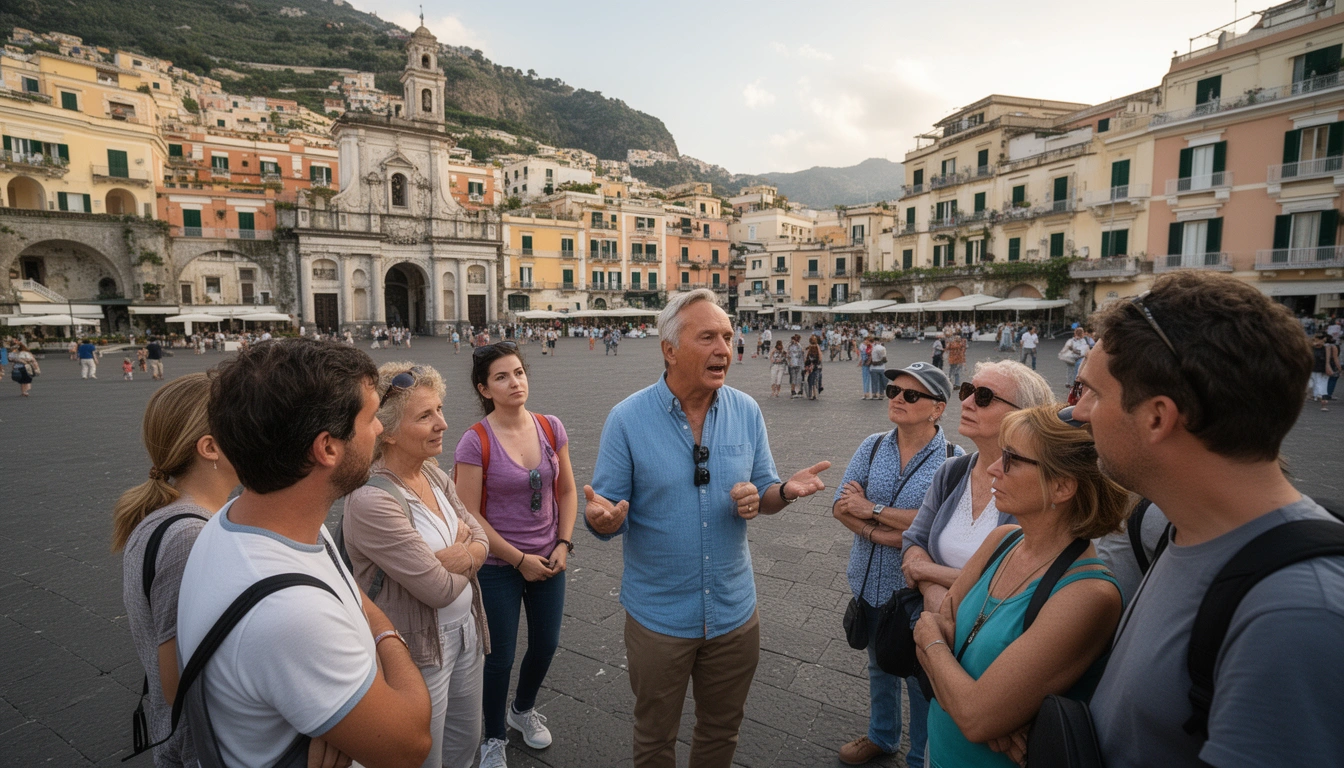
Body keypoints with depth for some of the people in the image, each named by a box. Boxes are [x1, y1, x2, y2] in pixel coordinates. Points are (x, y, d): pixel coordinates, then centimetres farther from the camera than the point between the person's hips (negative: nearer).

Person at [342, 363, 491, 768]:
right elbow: (439, 589, -25)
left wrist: (448, 558, -21)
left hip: (465, 629, 7)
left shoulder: (433, 474, -2)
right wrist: (464, 551, -6)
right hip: (421, 649, -7)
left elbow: (480, 541, -1)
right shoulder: (370, 501, -27)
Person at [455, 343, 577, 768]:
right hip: (498, 567, -4)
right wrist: (519, 560, -14)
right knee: (500, 657, 9)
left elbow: (567, 492, 4)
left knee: (546, 645, 17)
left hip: (549, 561, 4)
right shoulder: (475, 441, -17)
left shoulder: (551, 428, -5)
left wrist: (563, 545, -5)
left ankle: (523, 708, 49)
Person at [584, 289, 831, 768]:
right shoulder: (628, 419, -15)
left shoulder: (747, 412, -6)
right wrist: (602, 518, -36)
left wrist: (783, 492, -20)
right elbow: (607, 516, -12)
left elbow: (764, 493, 3)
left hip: (734, 611, 3)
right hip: (659, 616, -2)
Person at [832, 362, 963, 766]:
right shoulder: (873, 447, -4)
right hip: (870, 583, 5)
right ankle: (881, 735, 51)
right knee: (879, 665, 26)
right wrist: (878, 533, -23)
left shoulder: (952, 460, -16)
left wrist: (872, 510, -22)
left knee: (920, 679, 16)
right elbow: (841, 506, -7)